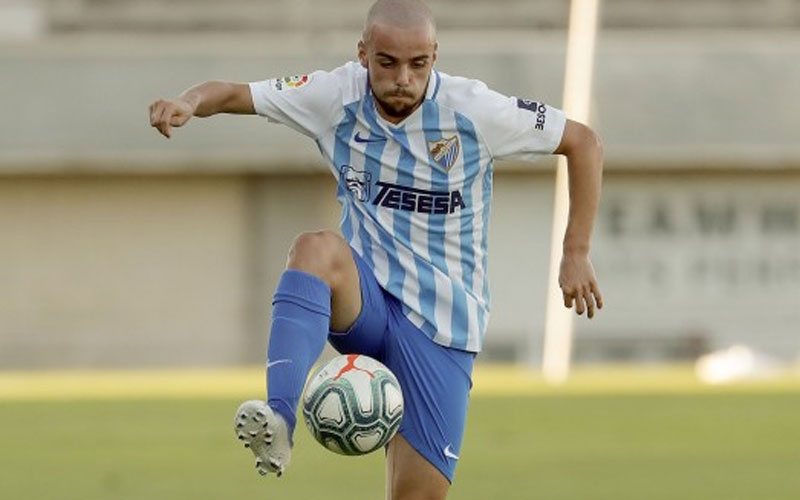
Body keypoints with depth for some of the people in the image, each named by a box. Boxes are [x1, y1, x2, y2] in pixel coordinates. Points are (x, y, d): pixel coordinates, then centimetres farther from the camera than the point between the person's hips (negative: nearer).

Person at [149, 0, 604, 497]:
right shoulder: (338, 97, -4)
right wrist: (189, 102, -26)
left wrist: (576, 255, -4)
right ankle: (279, 423, -48)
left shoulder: (472, 110, -10)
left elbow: (584, 142, -2)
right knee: (318, 248, -34)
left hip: (443, 324, -1)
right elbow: (233, 93, -2)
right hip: (366, 299, 1)